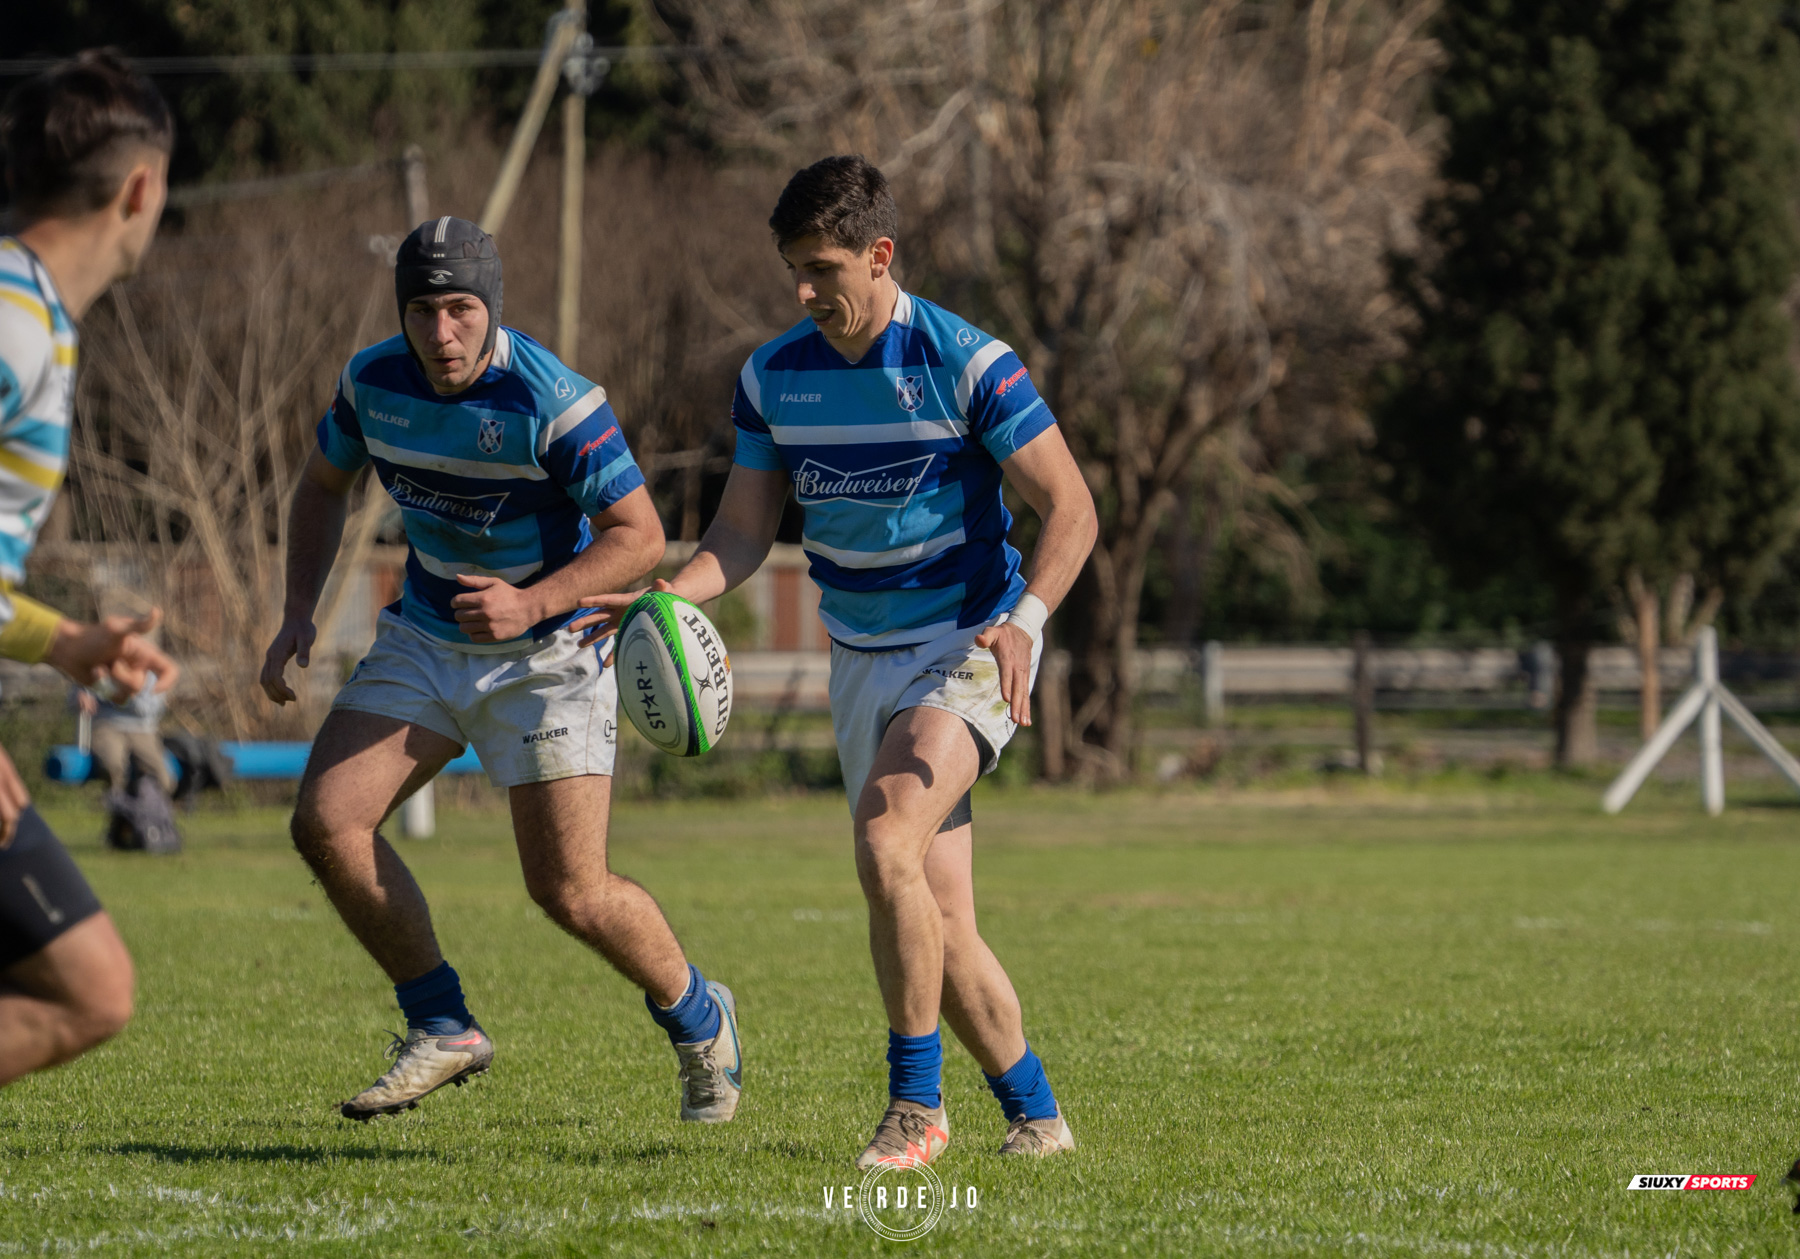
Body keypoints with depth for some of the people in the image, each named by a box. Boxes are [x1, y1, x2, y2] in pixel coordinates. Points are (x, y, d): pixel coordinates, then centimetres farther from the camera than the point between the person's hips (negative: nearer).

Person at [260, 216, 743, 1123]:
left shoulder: (554, 401, -24)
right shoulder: (372, 382, -7)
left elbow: (639, 534, -19)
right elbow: (324, 485, 12)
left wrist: (534, 603, -33)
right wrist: (299, 614, 0)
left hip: (548, 654, -5)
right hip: (424, 639, 5)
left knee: (572, 893, -9)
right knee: (325, 820, -13)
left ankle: (697, 1019, 22)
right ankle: (443, 1031, 2)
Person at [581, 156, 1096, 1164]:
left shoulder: (967, 363, -14)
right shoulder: (774, 377, 2)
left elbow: (1071, 508, -12)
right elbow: (744, 534, 6)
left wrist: (1024, 620, -27)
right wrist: (660, 599, -13)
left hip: (968, 649, -6)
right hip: (862, 661, 6)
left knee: (887, 843, -27)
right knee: (938, 926, 3)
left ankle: (916, 1105, -18)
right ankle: (1036, 1112, 18)